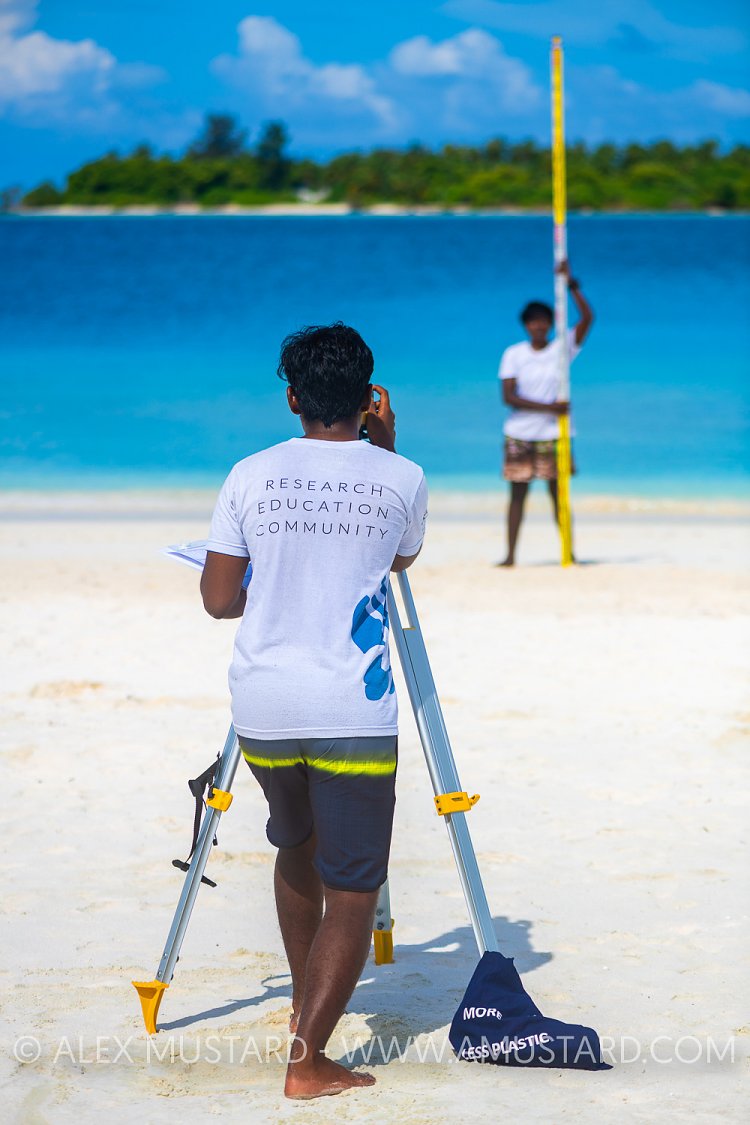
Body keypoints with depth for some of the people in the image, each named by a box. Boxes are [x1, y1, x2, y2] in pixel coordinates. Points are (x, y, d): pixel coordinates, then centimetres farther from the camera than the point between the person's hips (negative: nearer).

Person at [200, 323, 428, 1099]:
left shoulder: (251, 476, 1)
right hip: (353, 715, -3)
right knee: (352, 892, 2)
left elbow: (219, 599, 4)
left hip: (264, 708, 3)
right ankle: (308, 1057, -7)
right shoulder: (400, 479, -1)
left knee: (296, 846, 27)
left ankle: (304, 1001, 41)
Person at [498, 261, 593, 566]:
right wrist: (547, 407, -17)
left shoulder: (562, 348, 2)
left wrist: (570, 283, -20)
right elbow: (509, 396, -8)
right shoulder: (513, 354, 1)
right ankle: (510, 555, 3)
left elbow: (587, 317, -11)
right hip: (519, 434, 0)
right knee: (518, 493, 1)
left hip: (552, 435, 0)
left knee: (558, 493, 2)